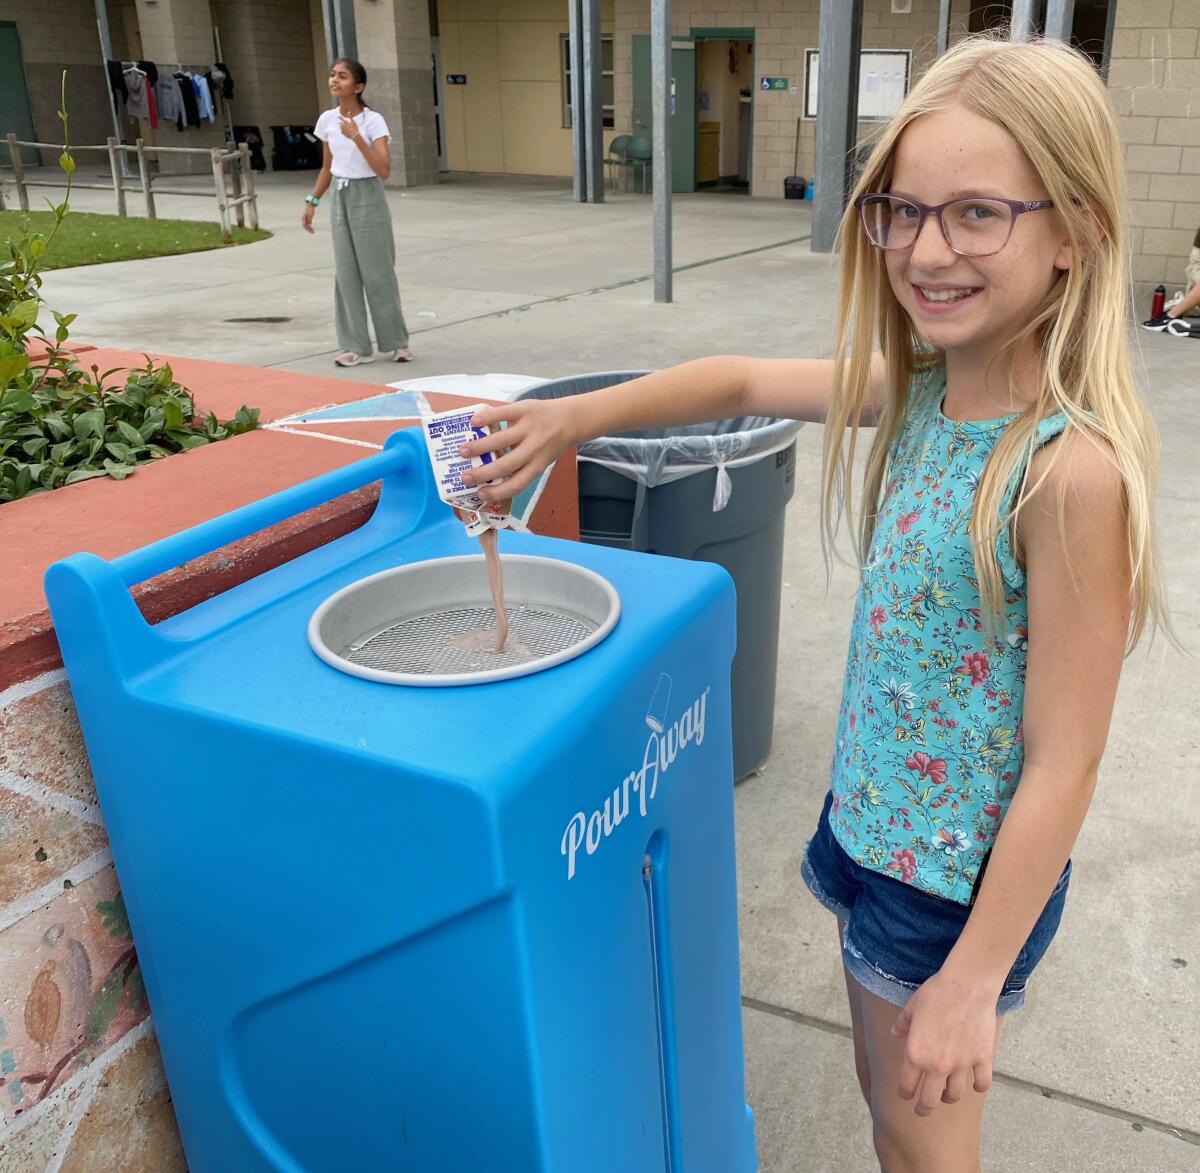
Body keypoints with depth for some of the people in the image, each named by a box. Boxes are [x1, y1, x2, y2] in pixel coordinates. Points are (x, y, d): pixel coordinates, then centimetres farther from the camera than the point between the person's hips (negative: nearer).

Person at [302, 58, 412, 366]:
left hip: (368, 197, -5)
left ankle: (396, 342, 13)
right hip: (341, 198, 5)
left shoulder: (373, 121, -13)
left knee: (377, 272, 0)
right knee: (347, 274, 5)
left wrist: (356, 137, -28)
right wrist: (312, 201, 10)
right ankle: (356, 346, 9)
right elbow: (327, 168, 15)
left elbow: (384, 170, -23)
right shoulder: (327, 120, 4)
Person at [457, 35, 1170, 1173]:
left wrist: (972, 982, -17)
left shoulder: (1072, 468, -28)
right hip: (873, 823, 7)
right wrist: (572, 418, -4)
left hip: (961, 880, -6)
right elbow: (743, 382, 7)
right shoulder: (922, 391, -7)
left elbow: (1061, 767, -24)